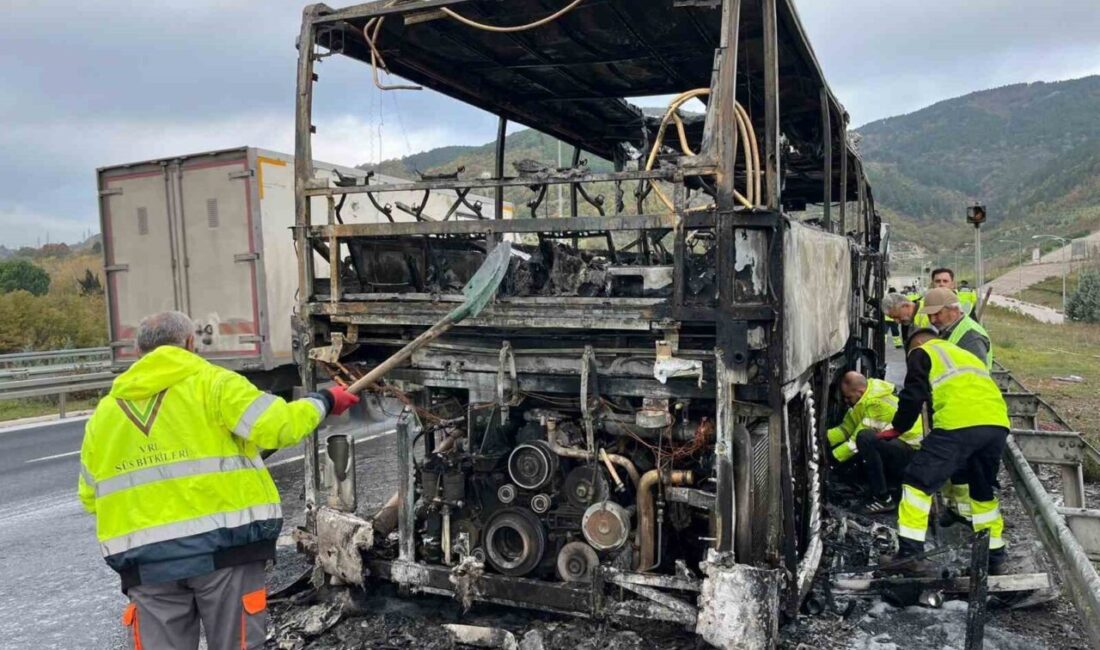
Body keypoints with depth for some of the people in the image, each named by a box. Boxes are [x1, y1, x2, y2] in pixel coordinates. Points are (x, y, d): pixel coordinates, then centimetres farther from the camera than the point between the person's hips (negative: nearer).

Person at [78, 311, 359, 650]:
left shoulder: (104, 411, 13)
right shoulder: (212, 383, -2)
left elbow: (90, 497, 16)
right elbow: (276, 426, -13)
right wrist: (323, 402, 3)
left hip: (145, 559, 4)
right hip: (223, 544, -3)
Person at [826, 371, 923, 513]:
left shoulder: (877, 402, -23)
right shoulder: (862, 400, 4)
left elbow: (858, 439, -22)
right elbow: (846, 429, 3)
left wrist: (832, 457, -18)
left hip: (912, 448, -10)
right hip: (894, 444, 10)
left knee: (865, 438, -32)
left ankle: (883, 499, -23)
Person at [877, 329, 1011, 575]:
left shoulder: (922, 353, 16)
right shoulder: (965, 354, 36)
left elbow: (913, 395, 4)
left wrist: (897, 428, 17)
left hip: (960, 424, -7)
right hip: (997, 424, 7)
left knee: (919, 481, 0)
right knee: (983, 489, 24)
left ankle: (909, 553, -5)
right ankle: (995, 555, 31)